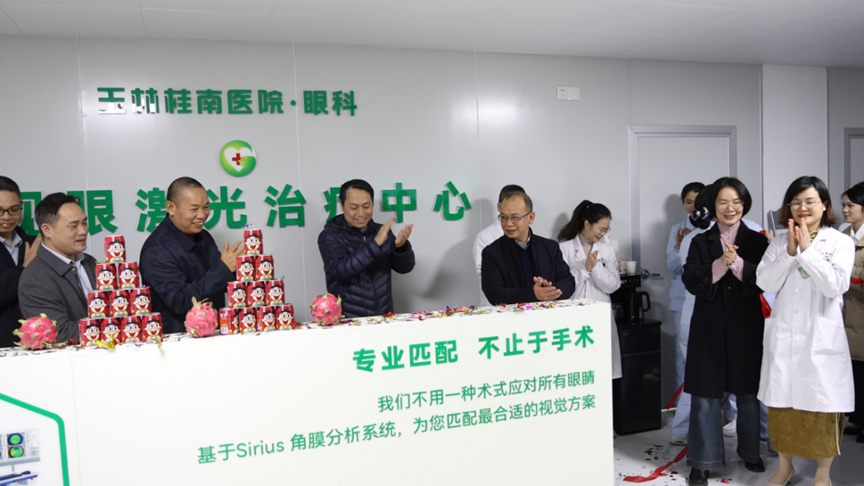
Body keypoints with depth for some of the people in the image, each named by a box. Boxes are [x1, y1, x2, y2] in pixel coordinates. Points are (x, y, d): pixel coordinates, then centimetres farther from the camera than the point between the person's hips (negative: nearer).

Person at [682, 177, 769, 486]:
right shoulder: (700, 242, 3)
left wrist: (737, 264, -22)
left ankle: (751, 452, 33)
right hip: (709, 327, 0)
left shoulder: (756, 241, 3)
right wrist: (720, 264, -23)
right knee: (705, 395, 1)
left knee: (748, 392, 13)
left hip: (747, 327, 1)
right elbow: (690, 281, -9)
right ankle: (703, 460, 13)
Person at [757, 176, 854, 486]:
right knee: (781, 403, 10)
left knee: (823, 406, 4)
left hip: (821, 337, -2)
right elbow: (765, 282, -4)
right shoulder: (780, 242, 6)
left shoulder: (841, 242, -2)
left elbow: (836, 286, -15)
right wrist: (790, 251, -12)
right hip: (783, 335, 3)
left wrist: (807, 249, -15)